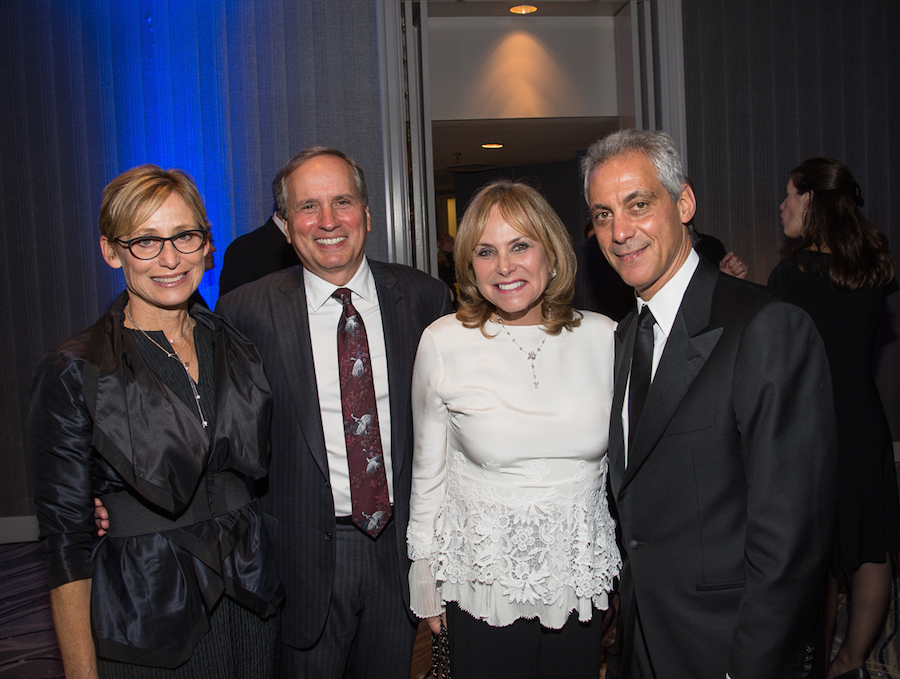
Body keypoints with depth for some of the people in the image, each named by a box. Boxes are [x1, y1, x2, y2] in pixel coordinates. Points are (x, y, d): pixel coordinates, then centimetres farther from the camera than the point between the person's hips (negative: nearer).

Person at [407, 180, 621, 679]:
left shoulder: (602, 338, -5)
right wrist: (426, 583, 4)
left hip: (581, 576, 2)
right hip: (484, 577, -1)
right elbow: (428, 468, -1)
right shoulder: (442, 343, -10)